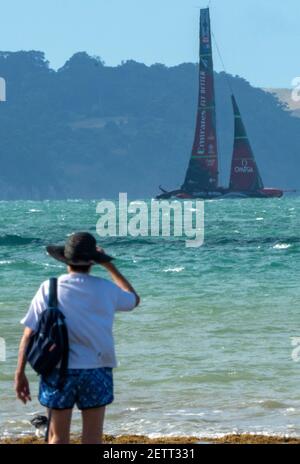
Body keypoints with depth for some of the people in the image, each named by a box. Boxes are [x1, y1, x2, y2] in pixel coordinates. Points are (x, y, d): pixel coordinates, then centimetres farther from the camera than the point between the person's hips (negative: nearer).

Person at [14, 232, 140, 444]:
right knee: (92, 439, 5)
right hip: (96, 371, 0)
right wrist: (110, 266, 26)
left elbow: (29, 335, -6)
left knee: (58, 437, 7)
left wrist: (20, 373, 0)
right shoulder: (105, 289, -1)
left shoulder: (49, 289, -4)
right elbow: (134, 299, 22)